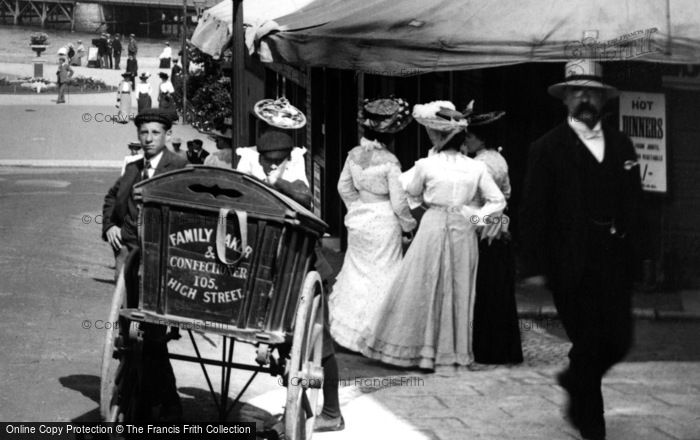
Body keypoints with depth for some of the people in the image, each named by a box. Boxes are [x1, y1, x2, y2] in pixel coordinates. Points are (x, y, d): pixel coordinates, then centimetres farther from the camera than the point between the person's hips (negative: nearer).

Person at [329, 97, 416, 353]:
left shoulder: (354, 154, -2)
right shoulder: (389, 161, -19)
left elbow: (344, 187, 8)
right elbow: (399, 202, -15)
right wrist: (409, 224, 0)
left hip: (359, 222, 6)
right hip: (384, 223, -6)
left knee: (357, 272, 19)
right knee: (382, 276, 4)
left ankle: (347, 330, 27)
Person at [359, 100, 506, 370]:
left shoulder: (426, 165, -8)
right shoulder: (476, 168, -2)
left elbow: (413, 192, 10)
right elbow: (498, 201, 0)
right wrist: (477, 215, -3)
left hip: (433, 226, -2)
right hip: (464, 232, 3)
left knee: (423, 289, 7)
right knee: (458, 291, 12)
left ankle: (417, 349, 12)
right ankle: (453, 350, 19)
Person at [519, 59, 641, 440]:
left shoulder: (621, 144, 12)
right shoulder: (548, 148, -2)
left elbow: (633, 201, 13)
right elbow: (532, 211, -5)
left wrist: (629, 247, 2)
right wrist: (535, 266, -10)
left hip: (614, 263, 4)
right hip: (571, 265, -4)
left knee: (619, 341, 3)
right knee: (589, 345, 0)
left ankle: (575, 382, 33)